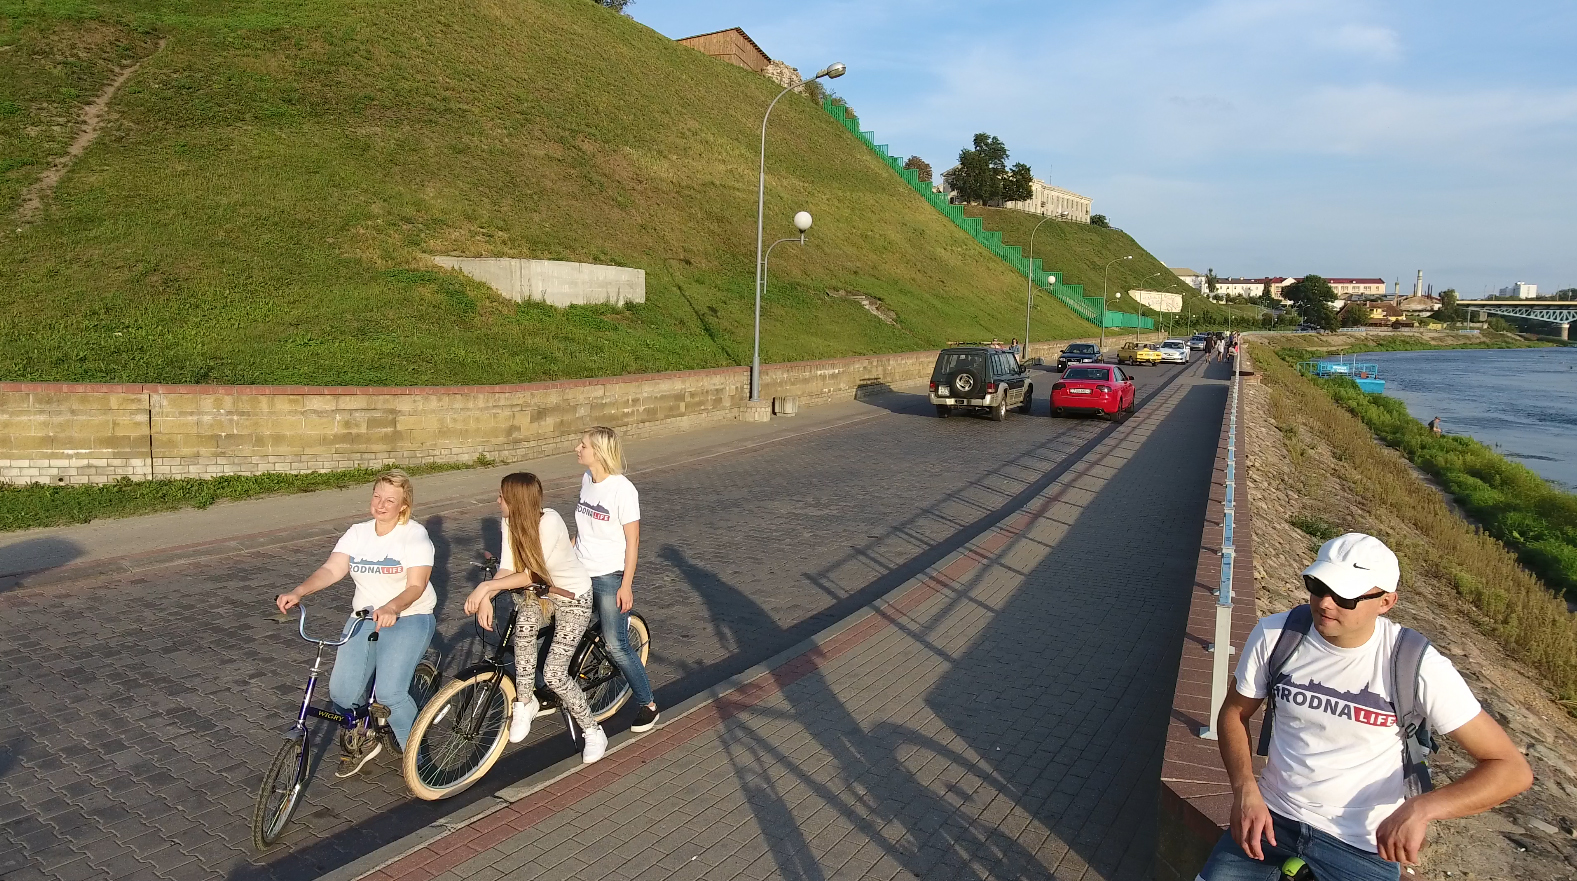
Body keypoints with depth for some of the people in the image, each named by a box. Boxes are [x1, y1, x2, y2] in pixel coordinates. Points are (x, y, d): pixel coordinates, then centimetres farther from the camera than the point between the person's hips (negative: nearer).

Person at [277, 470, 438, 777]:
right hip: (365, 617, 5)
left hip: (409, 618, -5)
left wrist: (391, 608, -38)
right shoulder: (357, 533, 7)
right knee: (342, 691, -9)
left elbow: (416, 586, -18)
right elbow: (330, 570, -5)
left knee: (389, 692, -21)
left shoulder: (415, 535, -9)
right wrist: (297, 592, -24)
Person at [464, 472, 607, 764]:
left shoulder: (549, 522, -30)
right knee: (524, 628, -25)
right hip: (538, 591, 6)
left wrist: (486, 586, -30)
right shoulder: (511, 522, -11)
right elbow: (506, 569, -15)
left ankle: (592, 731, 9)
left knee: (553, 674, -12)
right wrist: (485, 597, -31)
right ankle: (524, 702, -2)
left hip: (573, 597, -6)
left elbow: (531, 575, -28)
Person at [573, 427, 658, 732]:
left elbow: (632, 540, -16)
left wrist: (626, 585, -16)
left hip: (610, 578, -7)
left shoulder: (622, 489, -18)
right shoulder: (587, 479, 4)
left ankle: (647, 704, 14)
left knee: (616, 647, -3)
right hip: (580, 574, 7)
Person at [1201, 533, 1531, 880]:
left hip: (1363, 843, -2)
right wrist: (1245, 791, -12)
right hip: (1273, 817, 2)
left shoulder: (1416, 665, -17)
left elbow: (1512, 769, -12)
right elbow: (1235, 712, 4)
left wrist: (1420, 810, -26)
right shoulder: (1275, 634, -11)